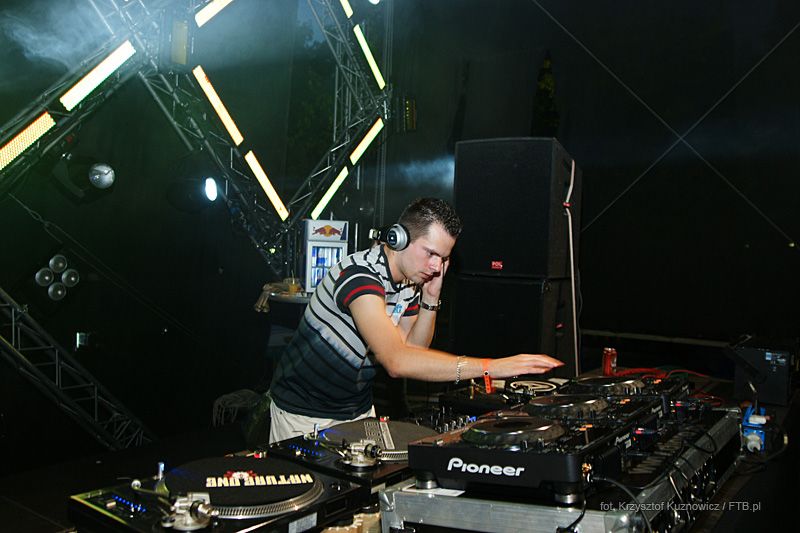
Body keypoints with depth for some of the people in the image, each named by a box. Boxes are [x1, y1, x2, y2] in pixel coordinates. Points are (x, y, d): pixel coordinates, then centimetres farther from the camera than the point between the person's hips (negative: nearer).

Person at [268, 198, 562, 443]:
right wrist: (492, 366, -43)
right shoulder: (359, 275, -29)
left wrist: (430, 299, -12)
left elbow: (411, 351, 1)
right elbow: (396, 361, -41)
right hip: (305, 413, -7)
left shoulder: (410, 282, -2)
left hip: (358, 410, 7)